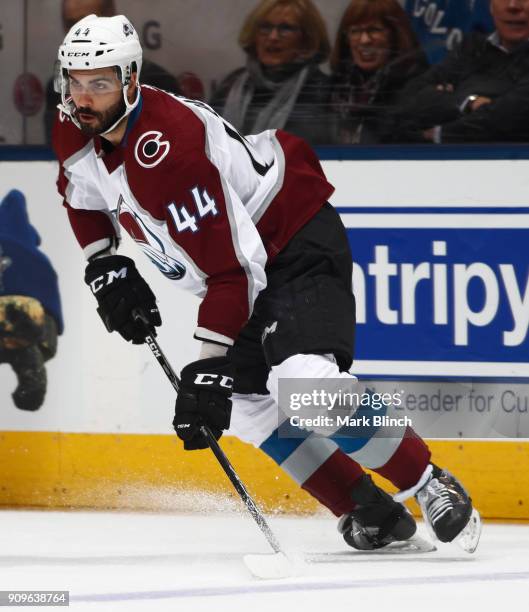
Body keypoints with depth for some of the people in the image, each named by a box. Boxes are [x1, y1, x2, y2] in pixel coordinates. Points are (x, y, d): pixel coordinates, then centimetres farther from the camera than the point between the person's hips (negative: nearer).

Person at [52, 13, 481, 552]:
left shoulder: (166, 149, -33)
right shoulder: (75, 132, -6)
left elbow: (229, 270, -33)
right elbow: (82, 193, 20)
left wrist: (208, 369, -33)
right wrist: (104, 267, 5)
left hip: (297, 240, -10)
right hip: (245, 266, 10)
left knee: (304, 379, -28)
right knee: (244, 402, -3)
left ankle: (431, 486, -15)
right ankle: (369, 512, 6)